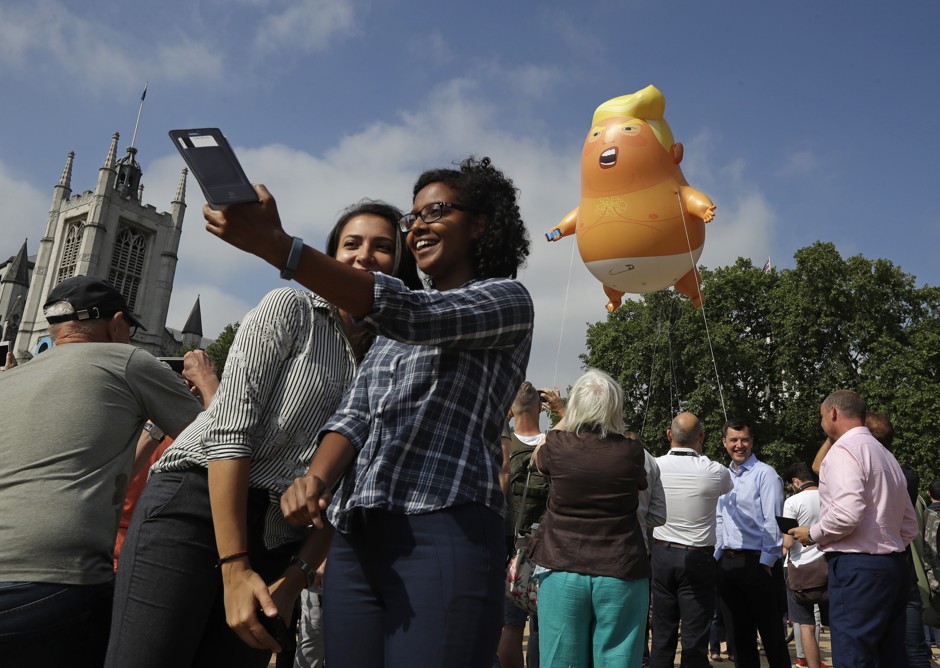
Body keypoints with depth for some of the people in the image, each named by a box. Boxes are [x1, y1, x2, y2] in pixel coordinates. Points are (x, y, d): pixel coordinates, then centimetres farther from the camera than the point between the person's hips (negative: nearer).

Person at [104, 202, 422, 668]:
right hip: (195, 509, -4)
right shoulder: (291, 307, -2)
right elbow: (230, 428, -12)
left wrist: (297, 578, -4)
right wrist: (234, 568, -17)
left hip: (278, 543, 5)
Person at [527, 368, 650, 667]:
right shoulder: (631, 451, -4)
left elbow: (538, 458, 19)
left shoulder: (557, 445, -5)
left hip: (564, 573, 0)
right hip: (621, 574, 0)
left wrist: (564, 421, 32)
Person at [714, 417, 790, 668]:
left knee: (771, 633, 1)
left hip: (755, 562, -6)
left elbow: (772, 522, -13)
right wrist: (716, 558, 11)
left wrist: (766, 563, -16)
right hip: (726, 563, 7)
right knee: (739, 633, 15)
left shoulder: (765, 474, -7)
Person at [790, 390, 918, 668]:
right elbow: (909, 527, 19)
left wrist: (812, 534, -7)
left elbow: (847, 514, -23)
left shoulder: (844, 449, -10)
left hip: (858, 570, -10)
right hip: (894, 567, 10)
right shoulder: (885, 455, 18)